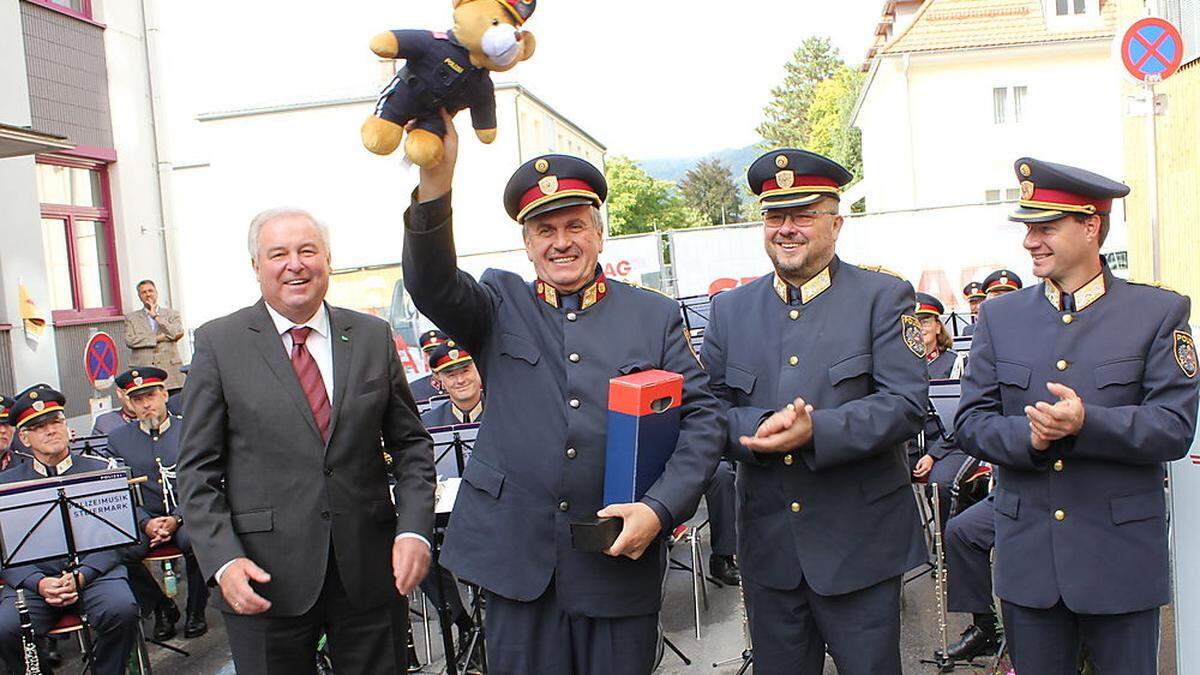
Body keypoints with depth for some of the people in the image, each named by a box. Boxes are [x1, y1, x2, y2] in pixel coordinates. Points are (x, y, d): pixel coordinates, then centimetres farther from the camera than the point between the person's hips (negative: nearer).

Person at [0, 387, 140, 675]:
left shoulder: (100, 471, 9)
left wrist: (79, 576, -15)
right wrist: (39, 584, -14)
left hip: (93, 572, -1)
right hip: (34, 576, 1)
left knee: (122, 610, -30)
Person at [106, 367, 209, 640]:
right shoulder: (118, 439, 8)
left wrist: (176, 518, -16)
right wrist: (146, 523, -13)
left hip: (186, 515, -2)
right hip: (143, 518, 2)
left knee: (194, 541, -33)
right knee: (120, 552, -27)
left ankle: (196, 611, -8)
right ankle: (162, 608, -2)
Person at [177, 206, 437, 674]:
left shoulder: (373, 337, 4)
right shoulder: (219, 343, -1)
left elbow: (410, 443, 6)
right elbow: (197, 469, -1)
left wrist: (415, 529, -6)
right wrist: (222, 560, -11)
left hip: (370, 567, 2)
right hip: (265, 575, -1)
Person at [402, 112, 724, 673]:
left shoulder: (655, 316, 4)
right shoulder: (499, 305, 5)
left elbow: (702, 418, 0)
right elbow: (431, 285, -15)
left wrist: (660, 508, -14)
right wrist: (435, 180, -30)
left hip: (620, 558, 0)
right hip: (515, 556, 0)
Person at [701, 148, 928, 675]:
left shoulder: (884, 298, -3)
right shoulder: (730, 309, 7)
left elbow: (906, 404, -12)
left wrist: (815, 431, -26)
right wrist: (760, 427, -19)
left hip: (860, 543, -3)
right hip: (766, 545, 3)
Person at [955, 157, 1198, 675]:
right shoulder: (999, 315, 5)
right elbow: (970, 422, 1)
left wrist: (1085, 423, -25)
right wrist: (1027, 437, -19)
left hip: (1123, 558, -2)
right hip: (1027, 558, 2)